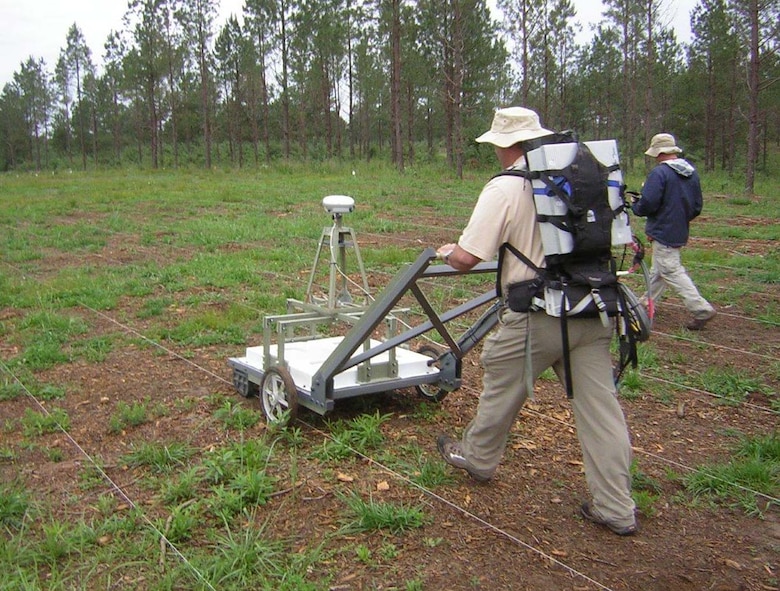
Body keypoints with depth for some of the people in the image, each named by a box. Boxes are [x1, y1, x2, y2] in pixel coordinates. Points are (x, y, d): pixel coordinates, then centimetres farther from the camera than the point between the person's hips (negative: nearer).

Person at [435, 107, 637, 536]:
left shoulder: (505, 188, -11)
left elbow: (467, 258, -15)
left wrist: (446, 253, 8)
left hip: (539, 315, -5)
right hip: (593, 311, 6)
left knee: (501, 388, 17)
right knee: (599, 404, 9)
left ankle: (477, 457, 39)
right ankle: (616, 508, 16)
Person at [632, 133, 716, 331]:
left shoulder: (659, 173, -18)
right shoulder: (691, 172, 7)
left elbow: (647, 205, -23)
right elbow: (697, 206, 11)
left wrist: (634, 205, -2)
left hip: (663, 231, -9)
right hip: (681, 231, 9)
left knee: (672, 272, -5)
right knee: (658, 270, 19)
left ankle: (701, 309, -8)